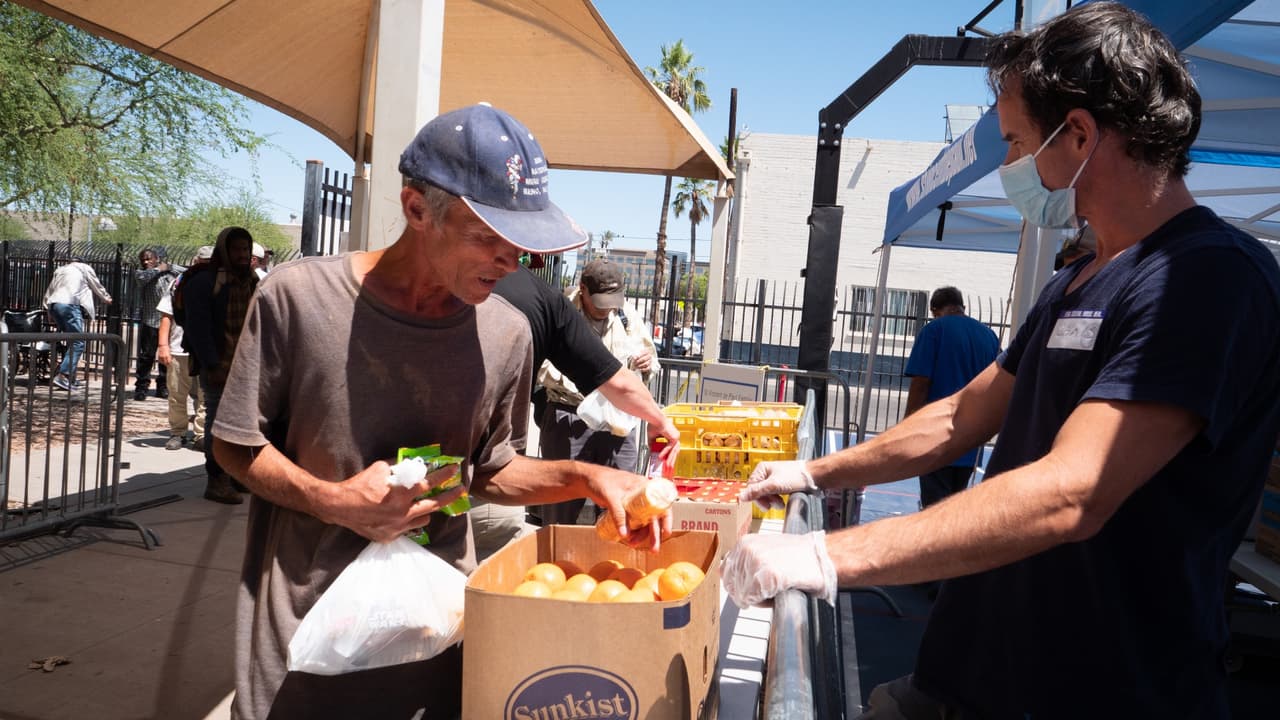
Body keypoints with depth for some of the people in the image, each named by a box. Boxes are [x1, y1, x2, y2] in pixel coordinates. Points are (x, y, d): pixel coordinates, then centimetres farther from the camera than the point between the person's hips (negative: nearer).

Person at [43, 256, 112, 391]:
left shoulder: (59, 270, 31)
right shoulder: (84, 268, 17)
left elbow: (48, 292, 27)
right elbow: (97, 286, 23)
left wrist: (49, 311, 29)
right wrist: (106, 298, 40)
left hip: (54, 305, 7)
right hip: (70, 304, -7)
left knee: (73, 342, 14)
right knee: (78, 343, -9)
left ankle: (71, 378, 10)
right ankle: (62, 376, -23)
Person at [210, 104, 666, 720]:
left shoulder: (506, 334, -7)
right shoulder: (299, 296, -14)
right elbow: (236, 446, -3)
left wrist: (584, 476, -9)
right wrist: (334, 502, -18)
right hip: (299, 625, -2)